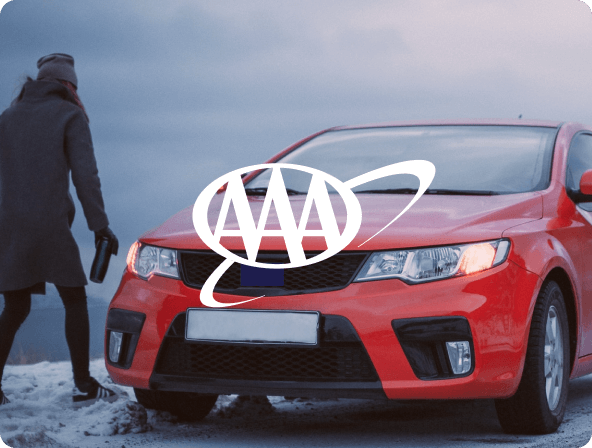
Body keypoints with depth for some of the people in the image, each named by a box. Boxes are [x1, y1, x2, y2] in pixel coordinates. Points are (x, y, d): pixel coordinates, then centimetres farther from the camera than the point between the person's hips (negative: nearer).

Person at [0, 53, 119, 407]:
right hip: (51, 224, -5)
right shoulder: (70, 116, 1)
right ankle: (84, 386, 4)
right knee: (75, 301, 7)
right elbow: (85, 175, -6)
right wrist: (100, 225, -4)